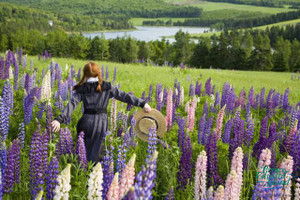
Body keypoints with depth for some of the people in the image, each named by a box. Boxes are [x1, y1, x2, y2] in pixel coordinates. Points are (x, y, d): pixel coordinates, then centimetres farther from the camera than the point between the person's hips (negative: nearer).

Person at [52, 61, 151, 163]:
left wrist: (60, 119, -18)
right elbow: (123, 96, -3)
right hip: (101, 122, 0)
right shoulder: (107, 87, 1)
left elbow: (72, 104, -10)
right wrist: (142, 103, -2)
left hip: (86, 121, 1)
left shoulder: (81, 89, 2)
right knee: (95, 155, 9)